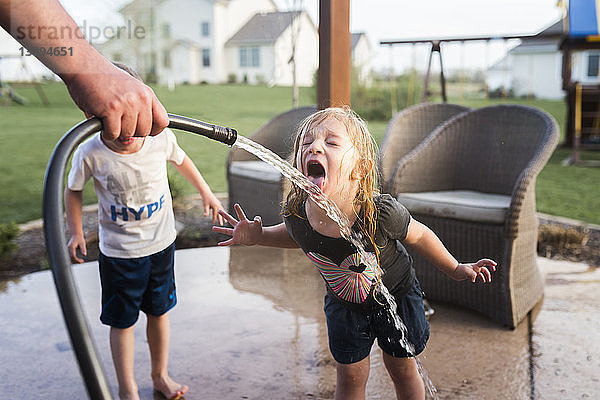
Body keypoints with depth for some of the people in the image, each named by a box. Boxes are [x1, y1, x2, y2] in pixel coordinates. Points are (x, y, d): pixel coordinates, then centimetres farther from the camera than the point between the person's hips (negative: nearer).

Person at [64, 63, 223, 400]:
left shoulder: (161, 138, -16)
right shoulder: (90, 154, -21)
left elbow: (181, 160, 8)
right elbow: (74, 190, 0)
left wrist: (206, 193, 14)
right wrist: (76, 232, -1)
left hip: (162, 244, 2)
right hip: (118, 253, -2)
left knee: (159, 311, 18)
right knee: (122, 321, 9)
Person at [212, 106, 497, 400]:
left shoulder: (381, 213, -38)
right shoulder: (295, 213, -27)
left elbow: (418, 236, -16)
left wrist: (455, 269, -5)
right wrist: (258, 236, -15)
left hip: (395, 295, -2)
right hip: (344, 301, 2)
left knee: (402, 369, 18)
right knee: (350, 376, 14)